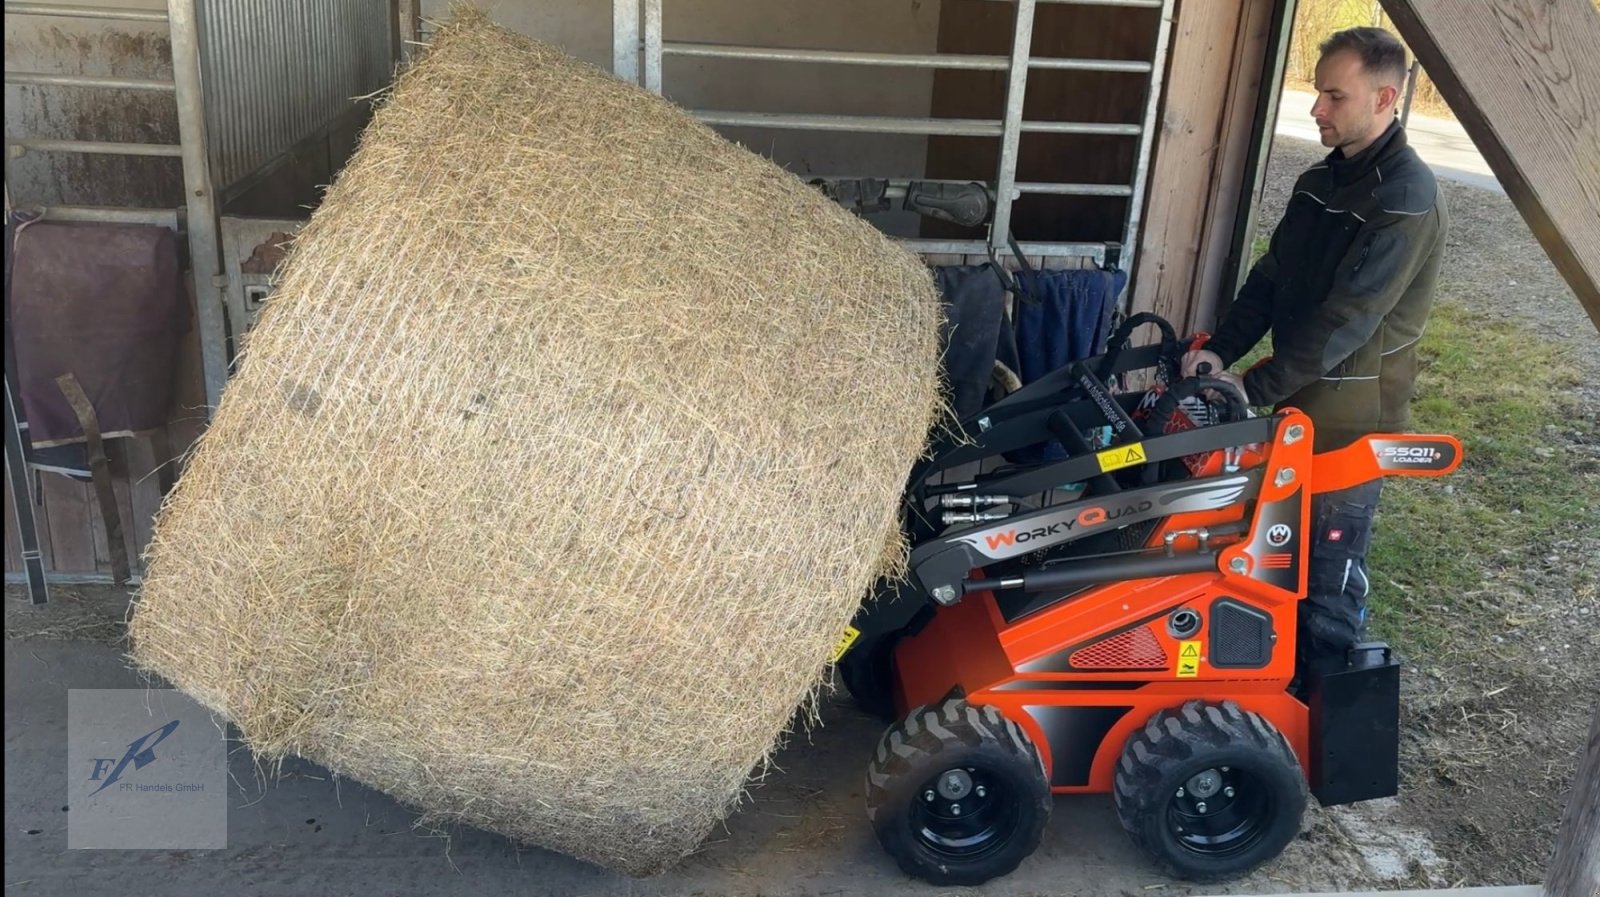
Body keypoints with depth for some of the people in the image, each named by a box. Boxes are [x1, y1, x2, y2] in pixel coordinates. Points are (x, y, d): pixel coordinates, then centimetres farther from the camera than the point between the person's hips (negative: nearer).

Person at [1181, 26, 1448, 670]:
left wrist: (1254, 388, -23)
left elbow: (1345, 320, -24)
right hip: (1296, 400, 8)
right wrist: (1220, 351, -6)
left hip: (1351, 419, -8)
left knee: (1328, 568, 2)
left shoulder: (1405, 200, -19)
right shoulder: (1321, 180, 8)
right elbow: (1270, 280, 8)